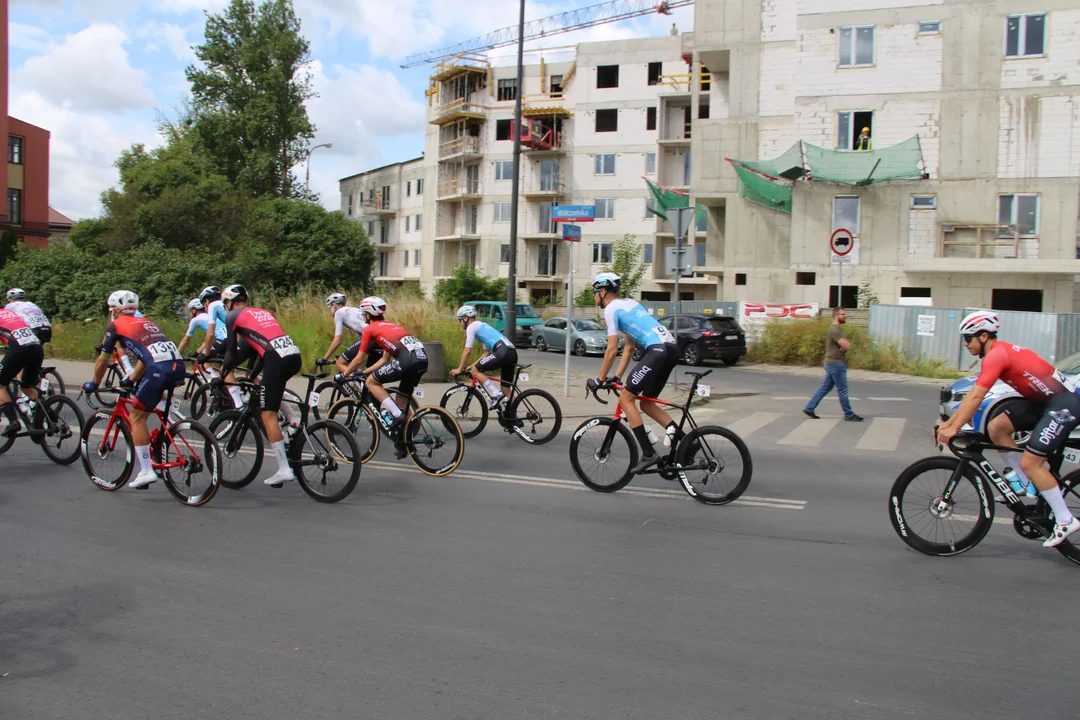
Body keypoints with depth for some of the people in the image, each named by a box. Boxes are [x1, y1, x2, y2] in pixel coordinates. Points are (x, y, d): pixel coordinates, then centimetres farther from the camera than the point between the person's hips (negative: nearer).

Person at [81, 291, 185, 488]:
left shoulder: (116, 325, 13)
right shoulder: (145, 322, 31)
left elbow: (102, 361, 19)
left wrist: (93, 384, 34)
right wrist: (131, 380, 48)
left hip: (159, 370, -7)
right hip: (179, 367, 7)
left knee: (137, 418, 5)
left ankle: (146, 471, 0)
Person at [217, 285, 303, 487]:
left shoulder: (233, 316, 13)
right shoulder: (261, 312, 31)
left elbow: (232, 352, 11)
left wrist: (221, 376, 25)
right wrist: (252, 375, 40)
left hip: (277, 360, -7)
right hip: (295, 356, 7)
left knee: (268, 415, 0)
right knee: (271, 387, 36)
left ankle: (284, 469, -4)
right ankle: (294, 420, 17)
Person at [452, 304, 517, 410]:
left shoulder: (471, 327, 5)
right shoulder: (482, 326, 32)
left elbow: (467, 351, 1)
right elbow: (488, 352, 33)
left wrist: (459, 369, 10)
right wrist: (474, 364, 32)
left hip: (503, 352, -9)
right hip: (513, 353, 9)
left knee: (475, 370, 0)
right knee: (506, 389, 16)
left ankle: (496, 395, -8)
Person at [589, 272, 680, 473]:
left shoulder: (611, 308, -1)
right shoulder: (628, 303, 27)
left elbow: (612, 349, -5)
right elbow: (629, 347, 27)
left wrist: (600, 379, 5)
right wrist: (617, 377, 26)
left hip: (658, 350, -10)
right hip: (671, 348, 10)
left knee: (625, 398, -3)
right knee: (646, 403, 17)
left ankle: (648, 454, -7)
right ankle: (683, 439, 3)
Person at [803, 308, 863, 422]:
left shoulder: (838, 329, 16)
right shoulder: (834, 330, -18)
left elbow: (846, 345, 16)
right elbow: (846, 346, -26)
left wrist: (846, 344, -8)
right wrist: (846, 344, -3)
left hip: (834, 363, 10)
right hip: (836, 363, -10)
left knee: (825, 387, 13)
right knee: (842, 390, -2)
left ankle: (809, 409, 15)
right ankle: (849, 415, 6)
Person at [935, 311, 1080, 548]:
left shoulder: (996, 355, -18)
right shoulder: (999, 352, 12)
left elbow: (975, 397, -25)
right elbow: (972, 396, 13)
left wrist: (953, 429, -23)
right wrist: (947, 423, 10)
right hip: (1043, 401, 9)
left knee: (1030, 462, -11)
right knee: (996, 427, 1)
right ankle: (1023, 482, 12)